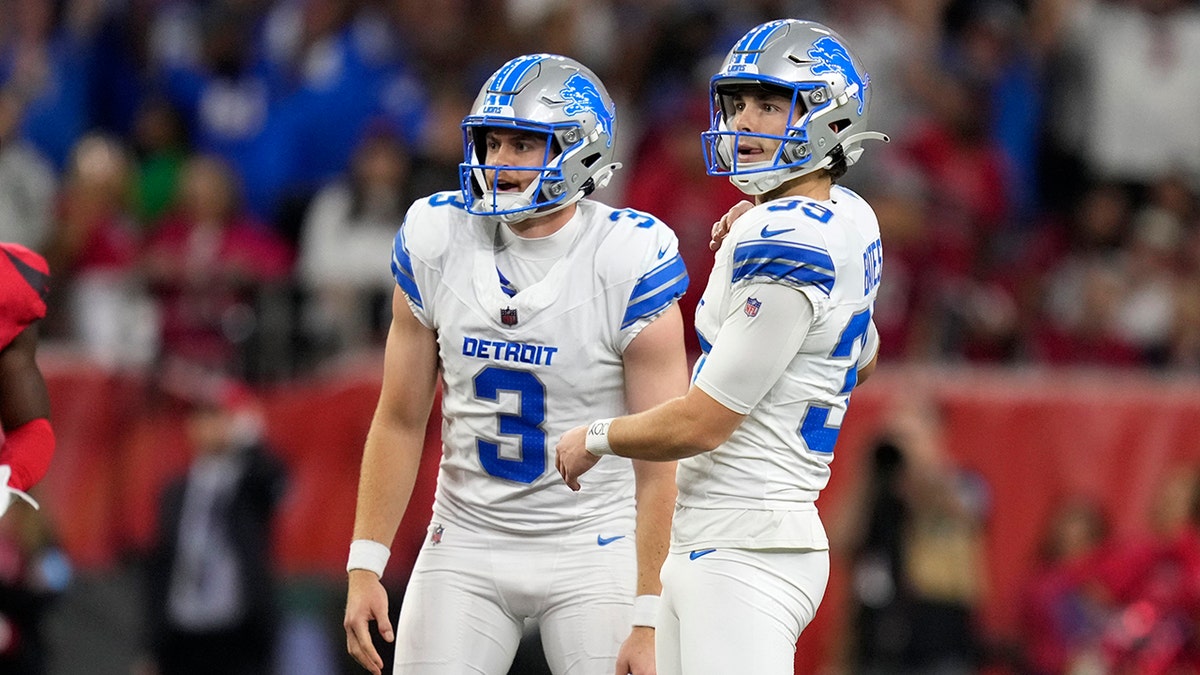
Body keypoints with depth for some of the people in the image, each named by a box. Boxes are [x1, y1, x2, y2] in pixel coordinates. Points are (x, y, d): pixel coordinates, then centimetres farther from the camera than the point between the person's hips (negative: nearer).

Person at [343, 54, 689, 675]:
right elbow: (401, 420, 6)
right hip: (467, 543, 3)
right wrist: (365, 565, 0)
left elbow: (661, 460, -13)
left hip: (592, 547, -3)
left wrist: (650, 621, -17)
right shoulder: (436, 242, -3)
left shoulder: (629, 263, -15)